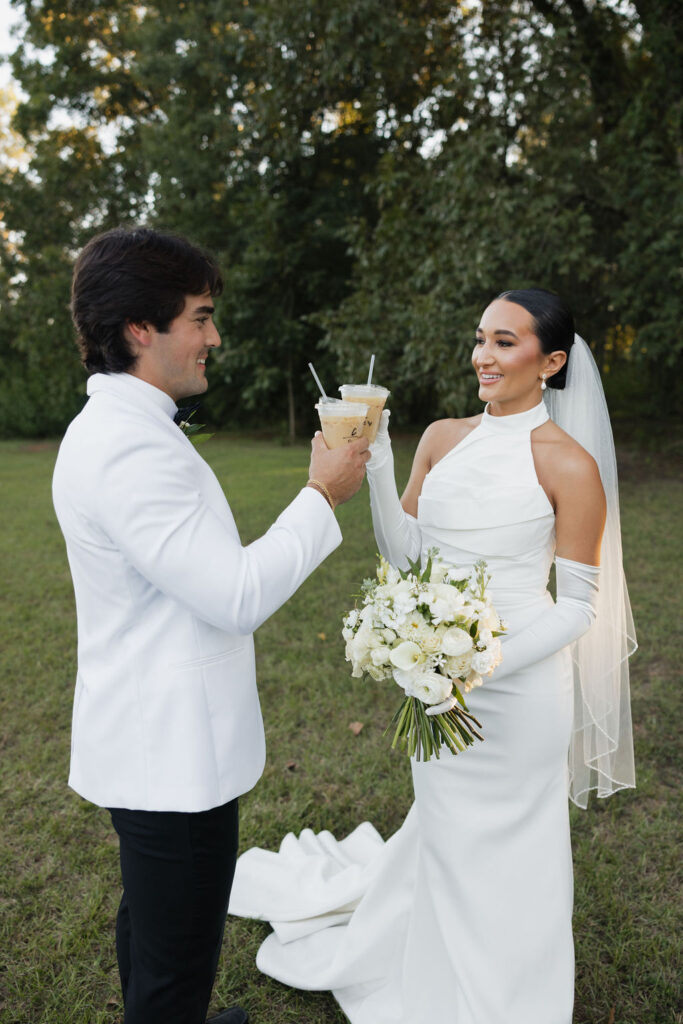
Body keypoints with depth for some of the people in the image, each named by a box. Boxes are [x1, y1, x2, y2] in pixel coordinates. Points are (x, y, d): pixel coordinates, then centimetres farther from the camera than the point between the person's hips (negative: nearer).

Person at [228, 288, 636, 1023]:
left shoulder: (569, 464, -14)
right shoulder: (443, 438, 1)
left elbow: (580, 605, -11)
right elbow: (404, 554, 2)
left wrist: (490, 662, -23)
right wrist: (376, 471, -12)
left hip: (517, 685, -5)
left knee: (506, 851, 14)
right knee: (449, 832, 24)